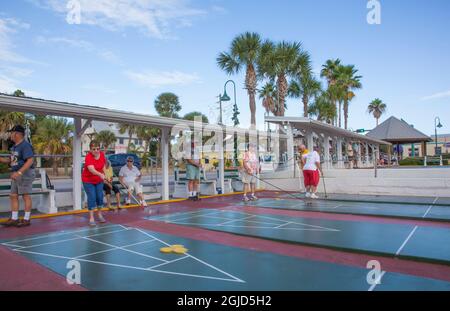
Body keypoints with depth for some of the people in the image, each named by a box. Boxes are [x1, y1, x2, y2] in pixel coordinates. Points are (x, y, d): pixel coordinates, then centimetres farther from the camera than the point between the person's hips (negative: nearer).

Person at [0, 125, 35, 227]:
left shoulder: (25, 145, -15)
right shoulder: (15, 146, 16)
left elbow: (30, 161, -25)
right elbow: (11, 160, 24)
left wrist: (19, 172, -30)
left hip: (25, 174, -10)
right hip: (17, 175, 10)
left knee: (26, 196, -3)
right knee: (13, 196, 9)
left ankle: (26, 219, 6)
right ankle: (14, 219, 17)